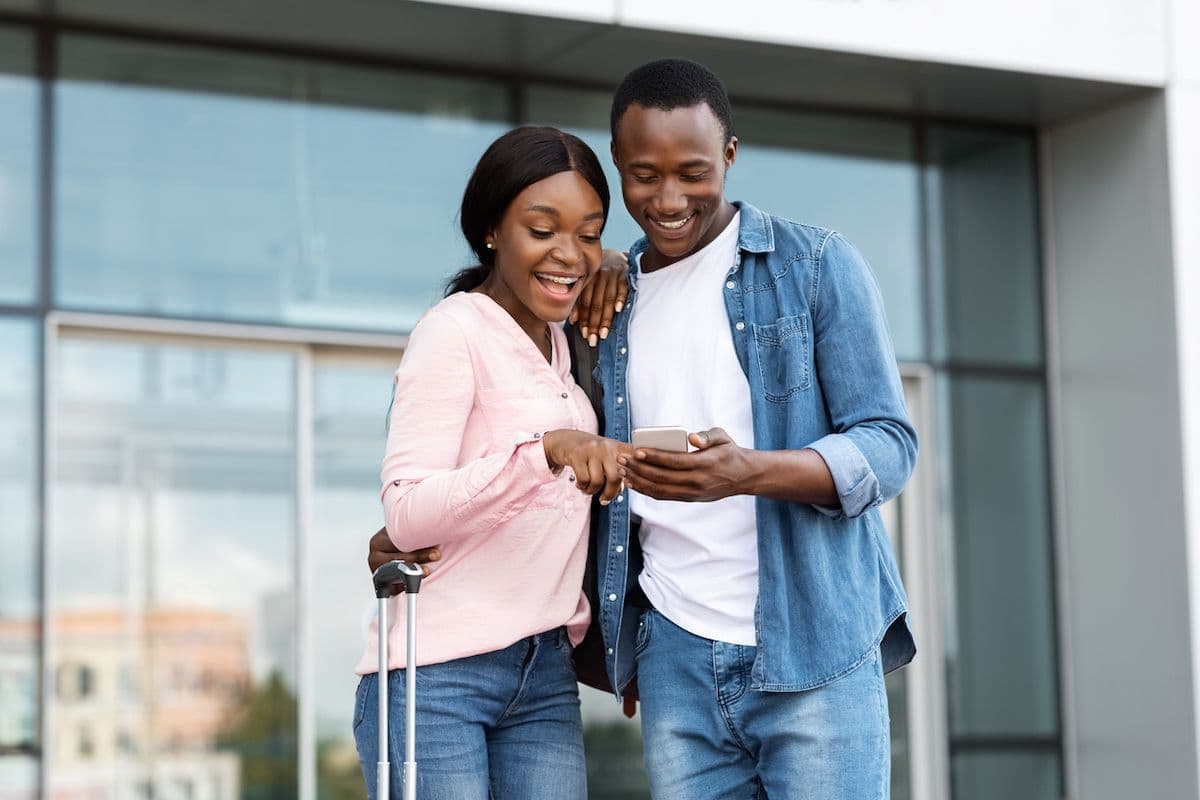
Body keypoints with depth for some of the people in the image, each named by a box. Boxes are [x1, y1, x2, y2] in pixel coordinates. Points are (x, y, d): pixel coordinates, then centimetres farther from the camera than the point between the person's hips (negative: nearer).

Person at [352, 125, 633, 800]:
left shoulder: (561, 342, 16)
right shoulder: (454, 332, -8)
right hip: (438, 675, -7)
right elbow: (407, 515, -19)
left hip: (545, 675, 7)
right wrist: (545, 449, -31)